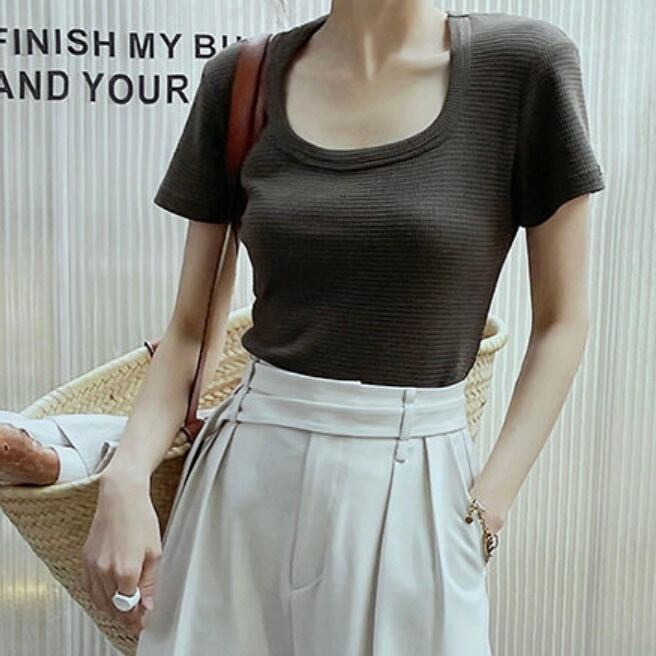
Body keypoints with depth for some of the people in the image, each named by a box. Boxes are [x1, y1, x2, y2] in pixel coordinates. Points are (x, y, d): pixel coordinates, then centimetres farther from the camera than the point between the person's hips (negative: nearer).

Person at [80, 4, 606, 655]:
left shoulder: (524, 63, -6)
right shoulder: (239, 79, 1)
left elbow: (561, 321, -1)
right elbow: (192, 327, 4)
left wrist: (486, 508, -7)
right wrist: (124, 477, -10)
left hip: (411, 493, -2)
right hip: (245, 478, 2)